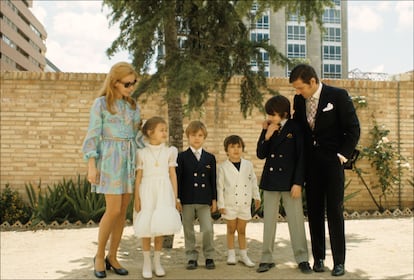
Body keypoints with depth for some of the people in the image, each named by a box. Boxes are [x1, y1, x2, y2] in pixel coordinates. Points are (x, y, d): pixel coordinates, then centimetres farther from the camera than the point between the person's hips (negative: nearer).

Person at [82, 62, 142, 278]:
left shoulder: (133, 106, 12)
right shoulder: (101, 103, -2)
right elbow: (93, 136, -5)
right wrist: (91, 165, -11)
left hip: (130, 159, 5)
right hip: (110, 159, -5)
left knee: (123, 211, 5)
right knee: (113, 210, -9)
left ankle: (112, 257, 17)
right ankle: (99, 256, 11)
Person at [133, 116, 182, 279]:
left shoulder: (169, 151, 4)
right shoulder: (142, 153, 0)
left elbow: (173, 175, 5)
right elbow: (138, 177, 2)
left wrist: (175, 197, 3)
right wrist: (136, 198, -2)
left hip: (163, 192, 1)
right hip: (147, 192, -1)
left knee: (161, 227, 4)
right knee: (146, 228, 2)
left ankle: (157, 262, 19)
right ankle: (146, 263, 15)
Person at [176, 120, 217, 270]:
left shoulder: (210, 158, 8)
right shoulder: (182, 157, 2)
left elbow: (213, 180, 9)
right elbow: (178, 178, 1)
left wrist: (214, 200, 6)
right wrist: (177, 198, -4)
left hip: (204, 200, 1)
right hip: (187, 200, -1)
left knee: (208, 230, -3)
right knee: (188, 231, 7)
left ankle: (209, 256, 15)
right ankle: (191, 257, 20)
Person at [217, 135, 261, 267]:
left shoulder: (248, 165, 4)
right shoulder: (223, 167, -5)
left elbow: (253, 181, 12)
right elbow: (219, 186, -4)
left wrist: (256, 197, 13)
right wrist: (220, 204, -7)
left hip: (245, 204, 2)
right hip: (230, 204, -2)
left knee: (242, 230, 10)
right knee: (231, 229, 7)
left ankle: (243, 255, 20)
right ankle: (231, 255, 19)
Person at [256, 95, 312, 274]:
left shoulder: (295, 128, -6)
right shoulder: (269, 129, 7)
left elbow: (301, 157, -7)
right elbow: (261, 154, 4)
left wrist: (298, 183, -12)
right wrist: (266, 135, -10)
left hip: (290, 181, -4)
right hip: (270, 181, 4)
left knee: (296, 220, 1)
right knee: (268, 220, 8)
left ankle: (302, 259, 11)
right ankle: (267, 258, 16)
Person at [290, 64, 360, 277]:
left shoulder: (338, 96, -9)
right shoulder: (299, 100, 5)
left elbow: (353, 128, -5)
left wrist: (342, 155, -11)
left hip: (332, 161, -4)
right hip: (310, 163, 4)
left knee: (335, 211, -3)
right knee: (314, 211, 7)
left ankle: (339, 261, 6)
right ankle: (318, 258, 17)